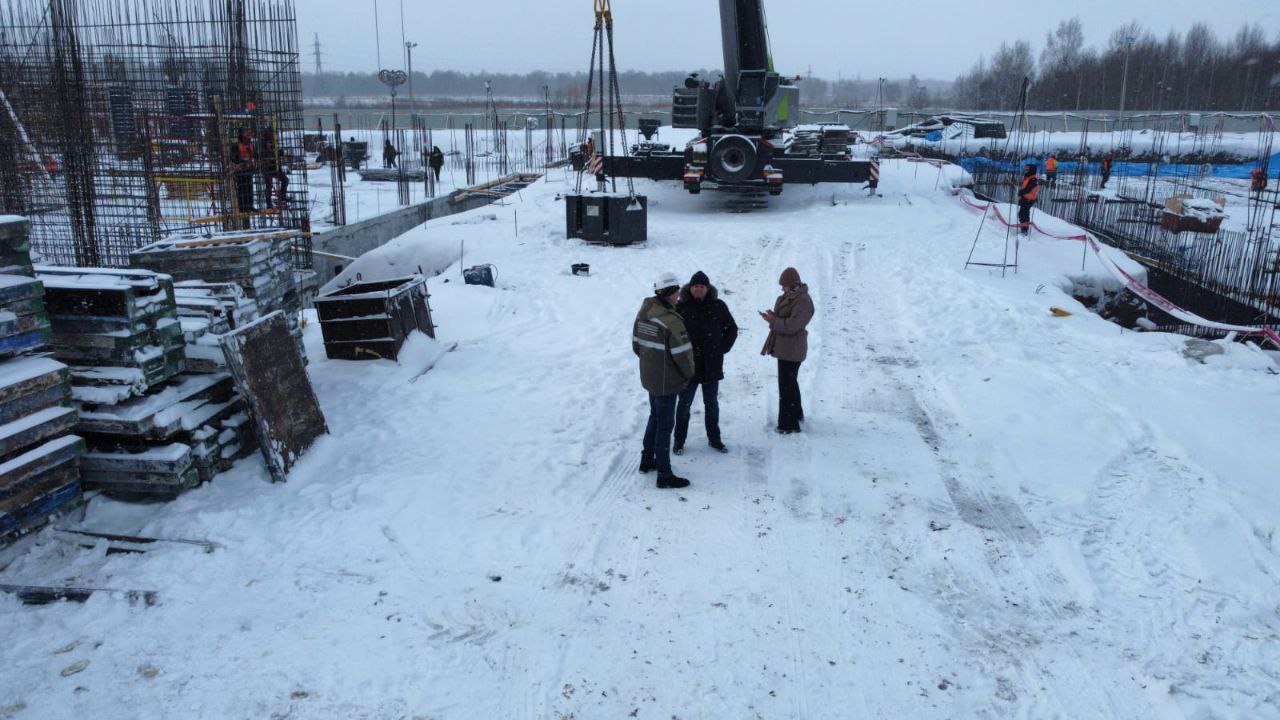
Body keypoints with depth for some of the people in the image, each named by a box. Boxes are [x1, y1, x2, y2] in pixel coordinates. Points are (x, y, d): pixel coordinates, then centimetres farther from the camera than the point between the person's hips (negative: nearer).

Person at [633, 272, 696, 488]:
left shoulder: (643, 313, 0)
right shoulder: (671, 320, -25)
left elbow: (636, 344, 9)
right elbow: (682, 354, -21)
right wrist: (689, 373, -2)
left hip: (649, 377, 8)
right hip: (667, 381, -8)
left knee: (655, 417, 24)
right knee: (665, 425, 1)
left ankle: (647, 460, 36)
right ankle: (664, 475, 10)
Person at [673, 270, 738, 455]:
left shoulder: (718, 306, -2)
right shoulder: (681, 307, -10)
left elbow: (732, 329, 10)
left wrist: (723, 349, 1)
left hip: (712, 366, 2)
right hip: (688, 366, -2)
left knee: (712, 404, 16)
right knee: (684, 404, 9)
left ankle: (714, 438, 30)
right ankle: (679, 440, 22)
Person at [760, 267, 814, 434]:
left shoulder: (803, 301, -19)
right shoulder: (787, 297, 10)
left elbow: (792, 326, -25)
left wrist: (772, 320, -16)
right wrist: (773, 317, -3)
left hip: (791, 349, -10)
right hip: (785, 347, 10)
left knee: (786, 386, -6)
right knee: (790, 382, 23)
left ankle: (789, 424, 0)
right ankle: (796, 414, 40)